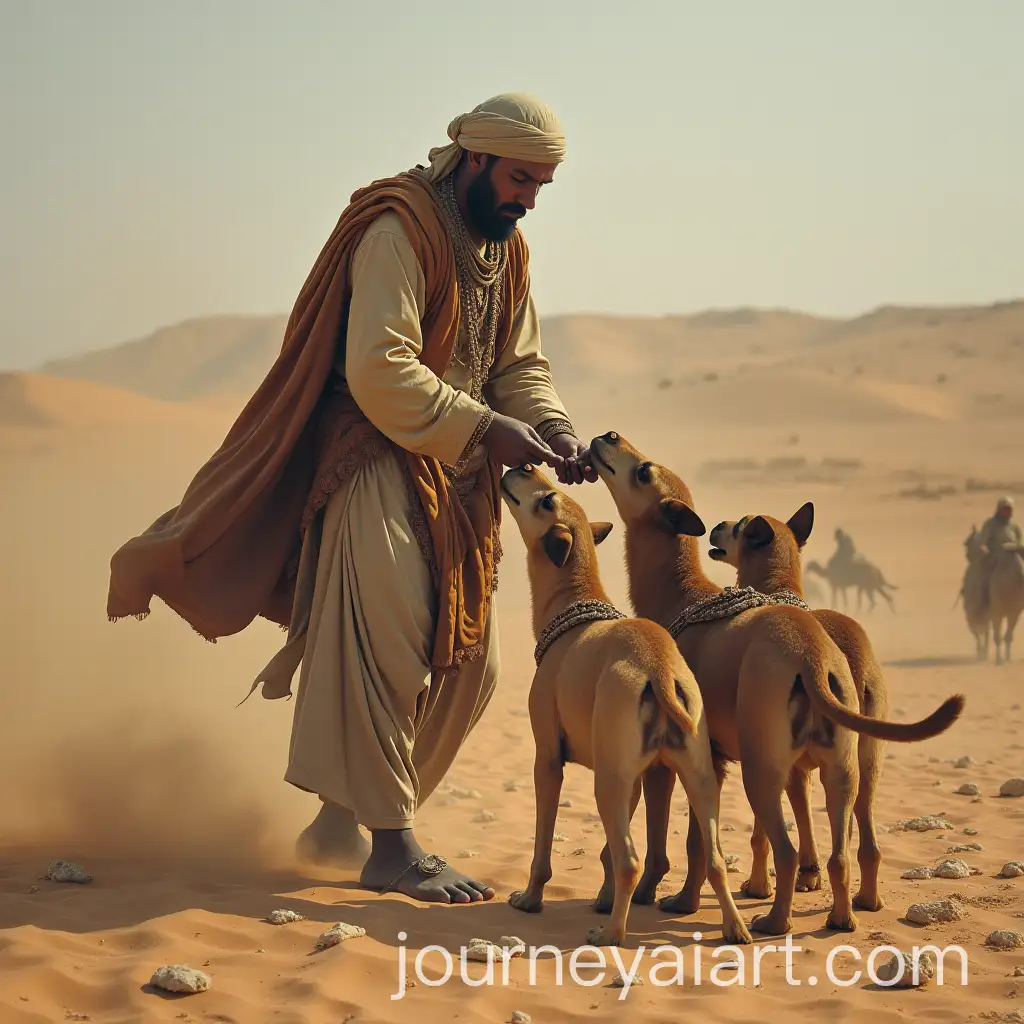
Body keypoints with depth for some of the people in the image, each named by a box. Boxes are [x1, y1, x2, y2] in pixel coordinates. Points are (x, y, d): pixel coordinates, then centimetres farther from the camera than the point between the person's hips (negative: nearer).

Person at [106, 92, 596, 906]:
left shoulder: (507, 250, 12)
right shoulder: (399, 230, -16)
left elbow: (520, 365, 14)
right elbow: (379, 371, -24)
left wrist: (554, 431, -6)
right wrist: (484, 428, -25)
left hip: (462, 479, 9)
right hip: (382, 462, -9)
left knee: (467, 665, 9)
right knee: (385, 648, -16)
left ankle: (343, 820, 20)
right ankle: (391, 847, -12)